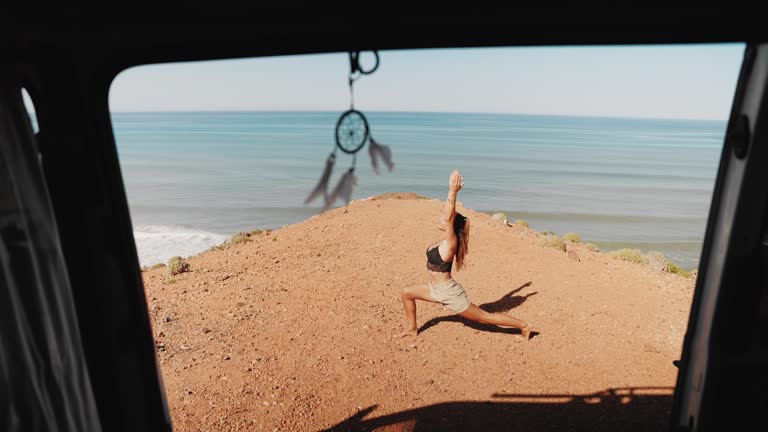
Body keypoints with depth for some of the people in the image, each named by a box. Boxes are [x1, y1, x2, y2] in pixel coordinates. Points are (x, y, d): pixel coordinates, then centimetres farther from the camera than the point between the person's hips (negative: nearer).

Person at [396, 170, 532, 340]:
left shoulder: (451, 242, -22)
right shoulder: (447, 239, 0)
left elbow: (448, 218, -37)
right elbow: (449, 216, 7)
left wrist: (453, 191, -35)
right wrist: (453, 191, 6)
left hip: (448, 293, -9)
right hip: (437, 290, 9)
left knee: (485, 317, 6)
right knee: (406, 293, 11)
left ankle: (523, 325, 21)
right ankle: (412, 328, 24)